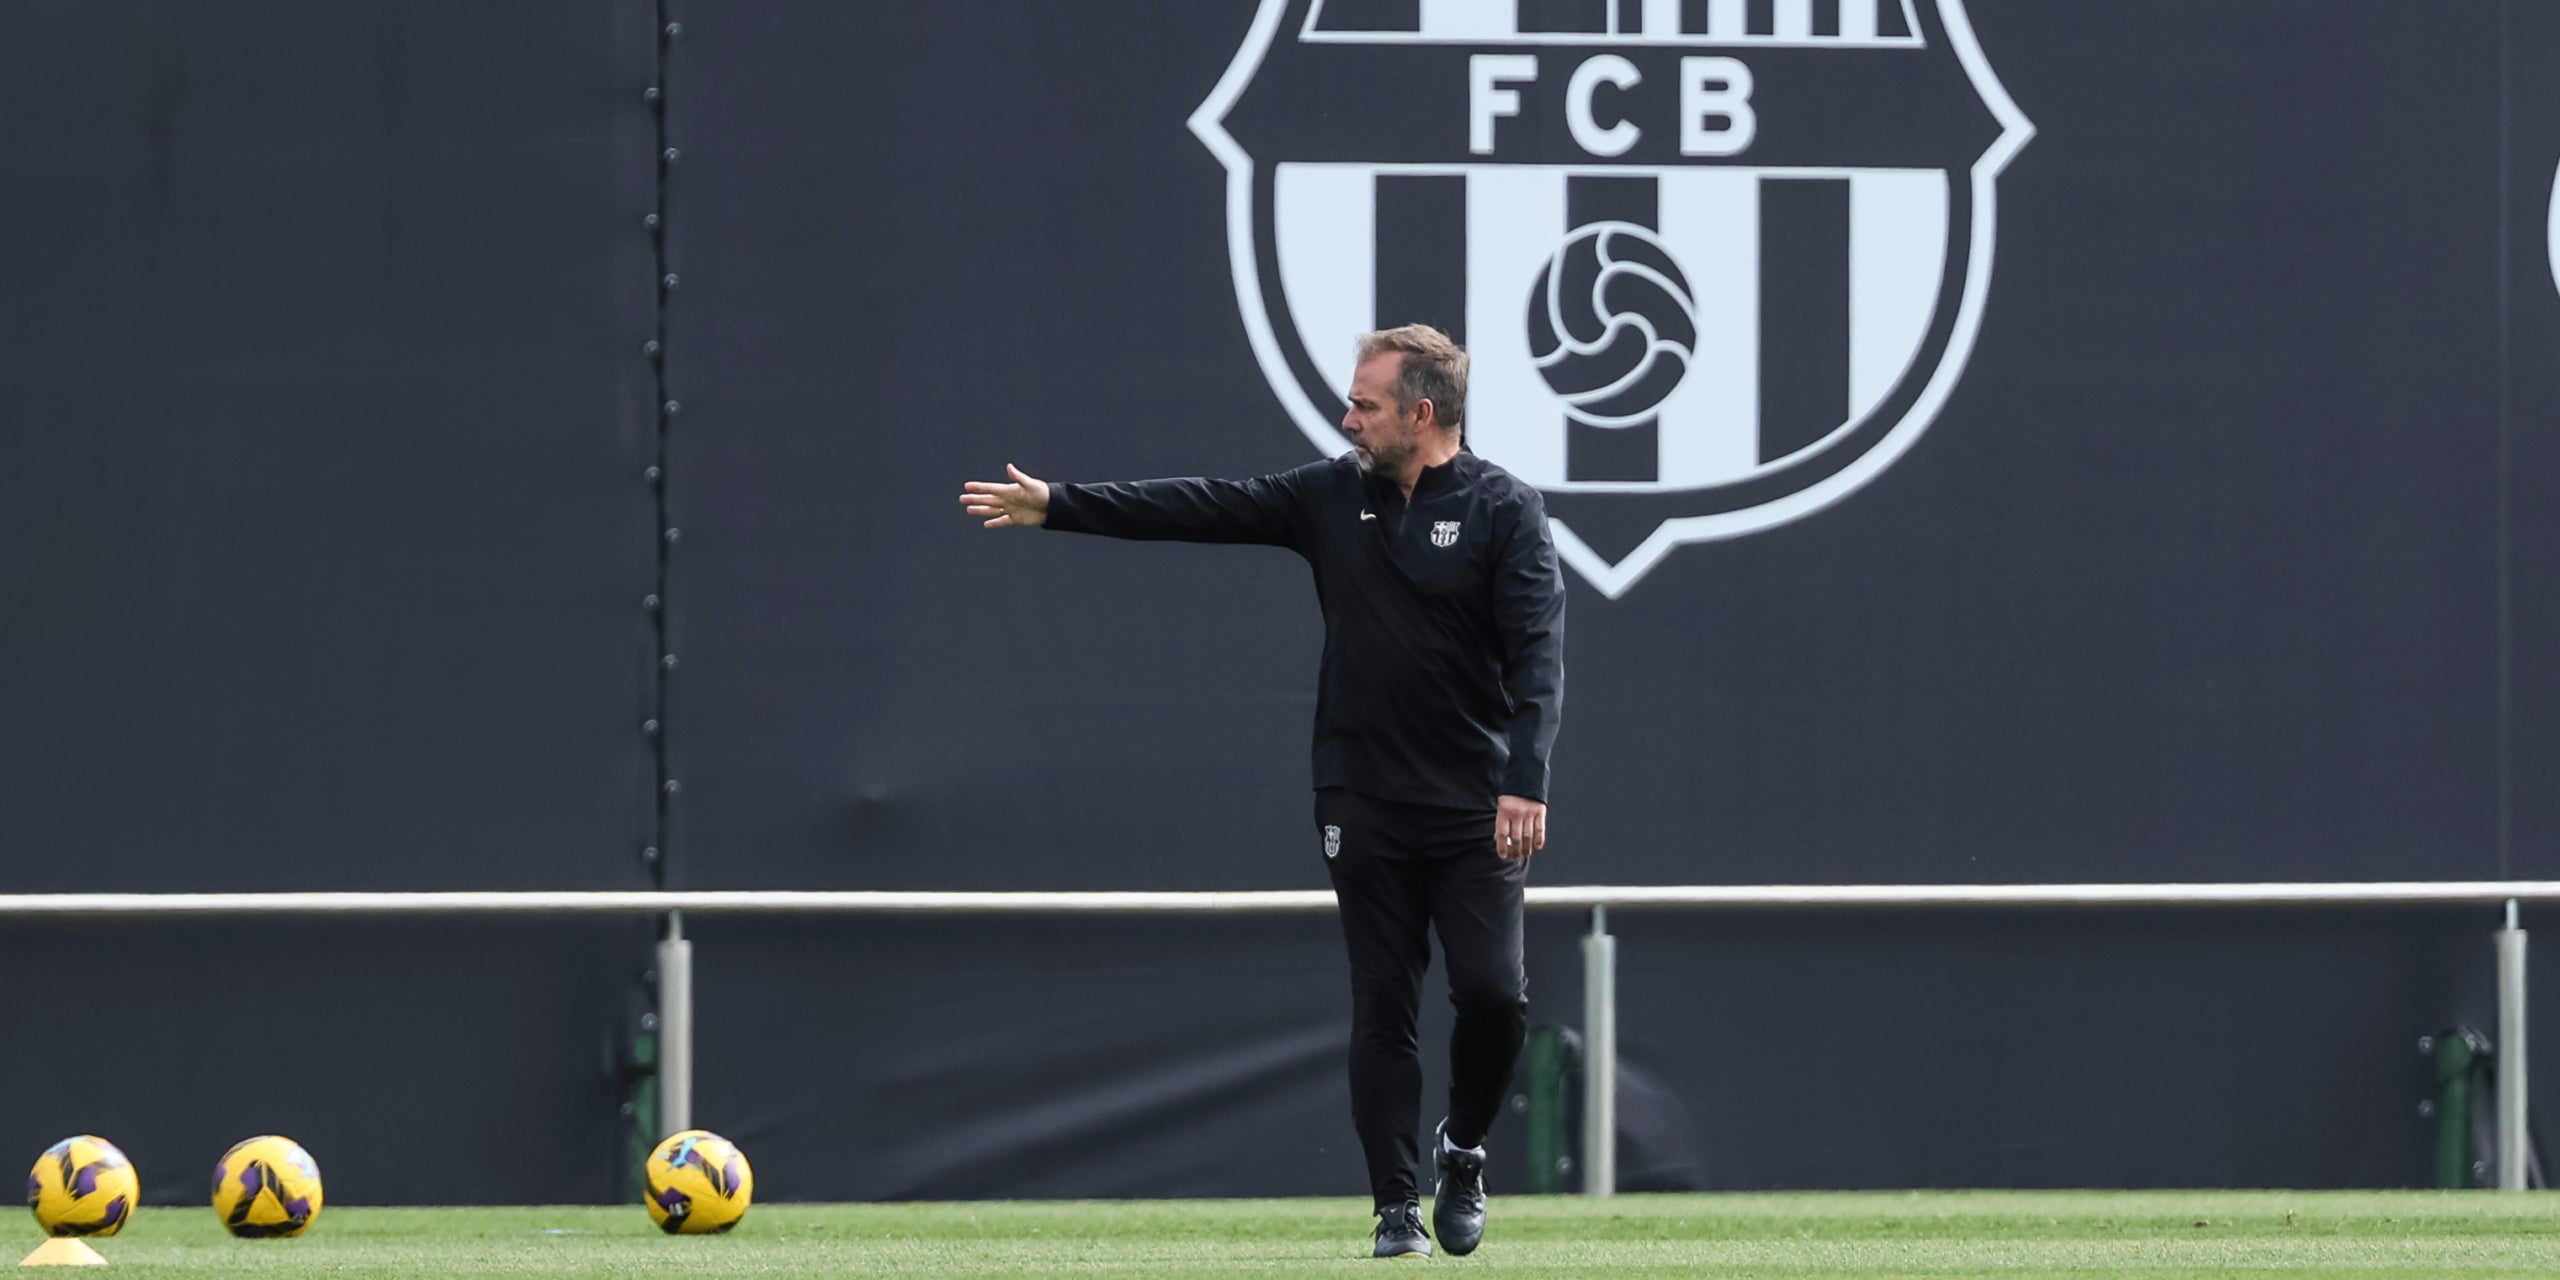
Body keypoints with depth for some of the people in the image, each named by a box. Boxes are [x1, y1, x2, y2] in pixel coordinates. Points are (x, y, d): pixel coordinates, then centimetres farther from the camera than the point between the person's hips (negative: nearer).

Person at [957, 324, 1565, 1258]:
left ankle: (1463, 1150, 16)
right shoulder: (1335, 495, 8)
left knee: (1492, 994, -11)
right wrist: (1056, 507, 8)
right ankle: (1396, 1206, 9)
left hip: (1475, 811, -4)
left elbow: (1537, 653, -14)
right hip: (1365, 805, 4)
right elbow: (1200, 509, 10)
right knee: (1381, 1008, 3)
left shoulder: (1503, 510, -6)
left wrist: (1526, 782, -25)